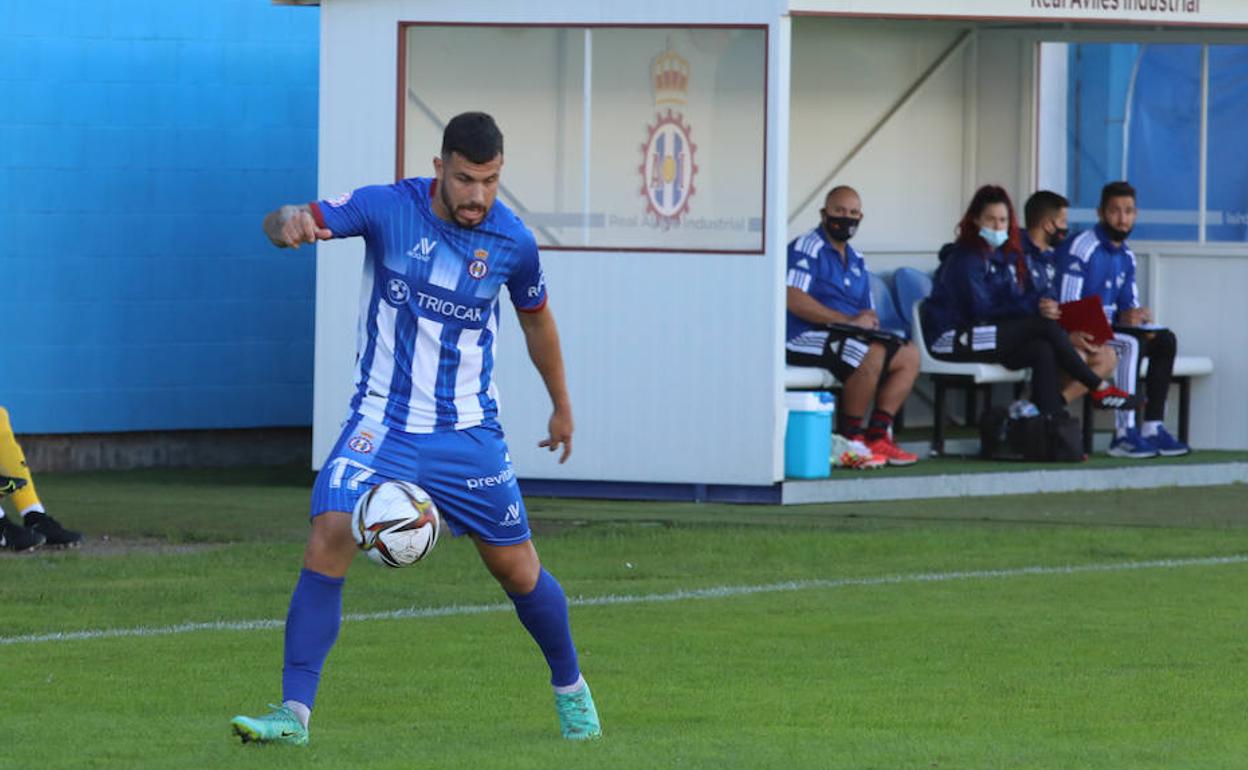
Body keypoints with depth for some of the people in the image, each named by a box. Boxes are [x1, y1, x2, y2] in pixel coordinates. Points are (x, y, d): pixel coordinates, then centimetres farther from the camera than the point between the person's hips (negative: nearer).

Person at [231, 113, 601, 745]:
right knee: (330, 536, -20)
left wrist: (561, 404, 25)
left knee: (517, 568, 7)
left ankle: (570, 688, 34)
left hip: (468, 432, 1)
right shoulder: (388, 208, -12)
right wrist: (290, 222, -47)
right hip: (382, 423, -1)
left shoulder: (512, 241, -5)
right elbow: (297, 222, -21)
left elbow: (536, 318, 14)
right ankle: (295, 712, -16)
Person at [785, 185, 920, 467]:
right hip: (806, 337, -9)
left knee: (909, 356, -6)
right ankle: (849, 440, -22)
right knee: (872, 354, -31)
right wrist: (848, 320, -21)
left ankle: (877, 435, -8)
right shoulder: (807, 248, -5)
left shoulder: (856, 260, 21)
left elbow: (868, 311, 25)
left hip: (850, 336, 9)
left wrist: (869, 318, -3)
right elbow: (793, 299, -20)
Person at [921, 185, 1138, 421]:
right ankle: (1100, 389, -13)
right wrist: (1034, 308, -21)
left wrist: (1045, 305, -19)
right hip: (952, 338, -7)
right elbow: (982, 310, -16)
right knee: (1046, 326, -21)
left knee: (1044, 351, -24)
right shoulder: (965, 258, -8)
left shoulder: (1009, 255, 16)